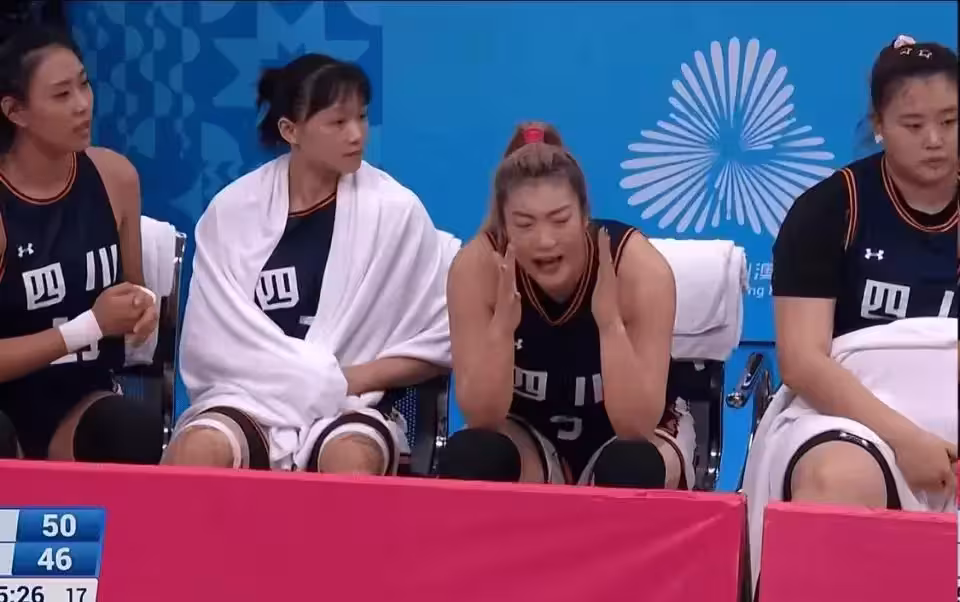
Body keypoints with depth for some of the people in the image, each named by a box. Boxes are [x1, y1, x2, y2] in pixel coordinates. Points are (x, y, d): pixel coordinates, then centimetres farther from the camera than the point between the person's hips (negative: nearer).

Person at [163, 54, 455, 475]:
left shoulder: (395, 210, 0)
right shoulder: (232, 209, 4)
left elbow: (439, 341, 3)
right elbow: (213, 339, 0)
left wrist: (352, 379, -9)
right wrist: (324, 378, -10)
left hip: (350, 407, -1)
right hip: (249, 399, 1)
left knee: (351, 461, -37)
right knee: (197, 451, -33)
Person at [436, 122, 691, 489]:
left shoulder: (639, 267, -28)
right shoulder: (477, 266, -23)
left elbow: (637, 424, -30)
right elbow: (481, 418, -23)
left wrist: (609, 321, -42)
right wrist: (502, 325, -38)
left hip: (629, 438, -1)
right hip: (531, 438, 2)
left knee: (631, 468, -36)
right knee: (466, 458, -30)